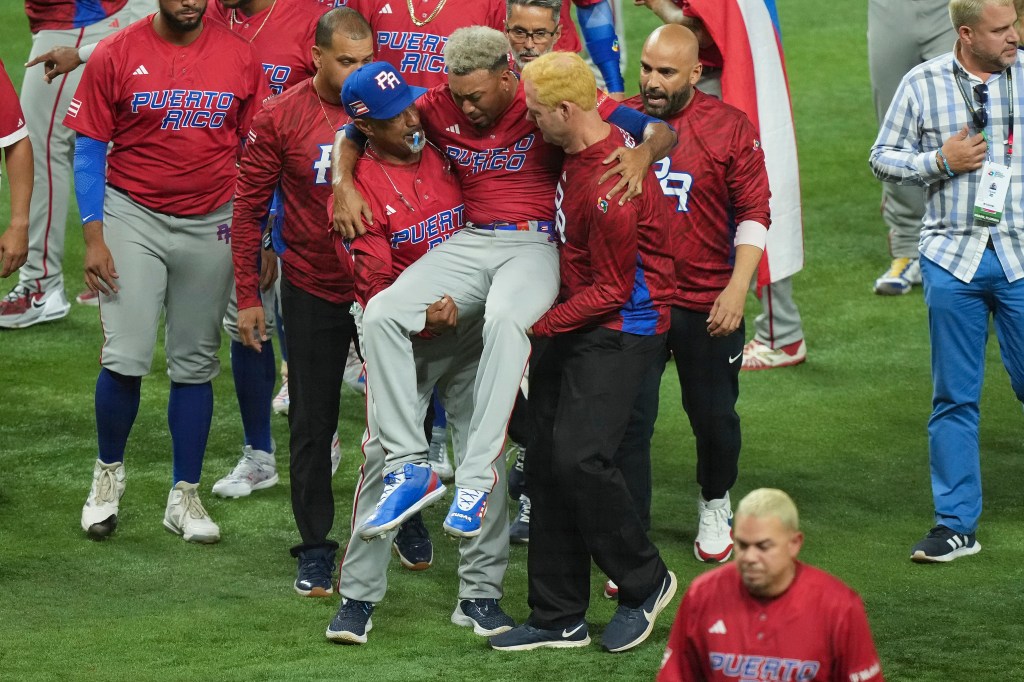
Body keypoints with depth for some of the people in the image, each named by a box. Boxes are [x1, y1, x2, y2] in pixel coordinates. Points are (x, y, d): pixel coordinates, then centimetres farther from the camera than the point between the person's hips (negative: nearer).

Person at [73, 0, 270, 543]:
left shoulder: (240, 59, 0)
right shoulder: (115, 56, -5)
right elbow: (89, 148, -1)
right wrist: (93, 236, -8)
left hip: (212, 225, 2)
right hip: (133, 218, -2)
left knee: (195, 363, 7)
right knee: (126, 356, -10)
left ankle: (184, 496, 17)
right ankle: (109, 472, 14)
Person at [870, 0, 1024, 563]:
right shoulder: (922, 84, 1)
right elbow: (882, 157, 7)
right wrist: (940, 162, -8)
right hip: (952, 258, 1)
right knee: (954, 397, 5)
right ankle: (956, 525, 13)